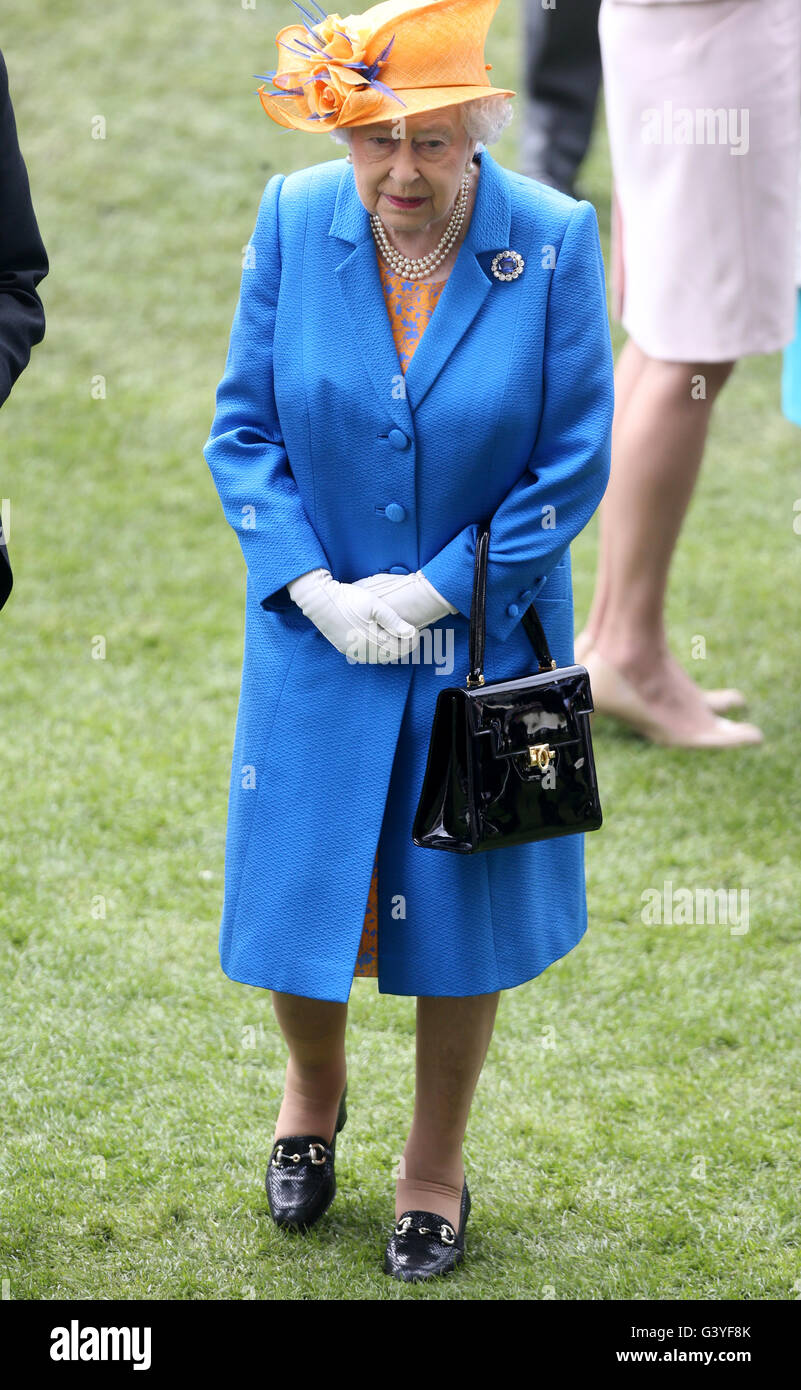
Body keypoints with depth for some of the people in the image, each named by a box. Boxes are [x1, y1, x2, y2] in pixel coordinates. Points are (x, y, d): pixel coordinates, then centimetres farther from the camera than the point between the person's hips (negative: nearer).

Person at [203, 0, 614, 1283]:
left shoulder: (554, 246, -15)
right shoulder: (296, 223, -9)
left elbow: (574, 466, -10)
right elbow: (244, 429, -2)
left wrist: (432, 590, -14)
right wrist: (313, 586, -14)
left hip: (483, 639, -1)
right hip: (318, 637, 1)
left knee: (458, 908, 10)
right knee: (295, 895, 8)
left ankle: (436, 1169, 32)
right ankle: (315, 1093, 41)